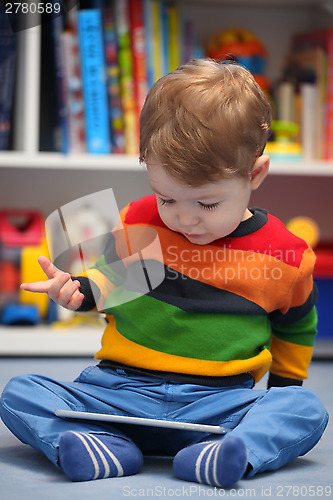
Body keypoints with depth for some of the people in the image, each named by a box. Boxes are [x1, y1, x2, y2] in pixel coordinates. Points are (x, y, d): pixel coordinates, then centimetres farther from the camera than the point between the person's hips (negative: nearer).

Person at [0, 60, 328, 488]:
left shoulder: (284, 255, 0)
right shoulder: (137, 223, 2)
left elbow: (295, 327, 17)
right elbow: (112, 280, 16)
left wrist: (285, 389, 20)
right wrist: (78, 290, -5)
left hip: (221, 403, -1)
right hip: (118, 390, 1)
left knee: (308, 410, -26)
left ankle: (225, 454, -48)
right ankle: (107, 447, -36)